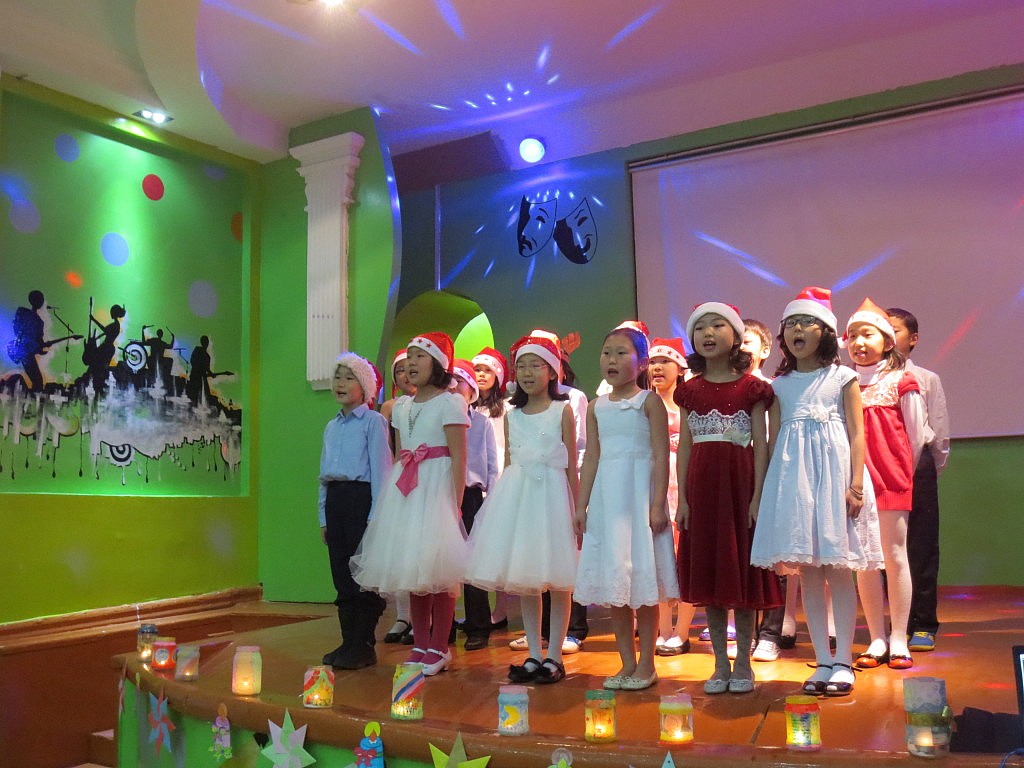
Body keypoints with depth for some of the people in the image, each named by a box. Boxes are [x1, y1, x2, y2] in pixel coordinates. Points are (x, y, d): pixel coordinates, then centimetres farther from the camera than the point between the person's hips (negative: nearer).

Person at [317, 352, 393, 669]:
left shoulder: (373, 421, -3)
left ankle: (364, 645, 5)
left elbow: (380, 468, -8)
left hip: (362, 496, -7)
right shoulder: (331, 426, 18)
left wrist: (376, 514, -13)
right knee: (341, 574, 9)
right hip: (335, 500, 7)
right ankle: (349, 641, 18)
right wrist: (323, 515, 16)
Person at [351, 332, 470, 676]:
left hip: (437, 487, -7)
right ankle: (420, 645, 18)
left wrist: (456, 504, -14)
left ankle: (439, 648, 7)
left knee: (438, 570, -4)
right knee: (411, 568, 8)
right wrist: (392, 492, 12)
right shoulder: (401, 406, 14)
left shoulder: (450, 403, -6)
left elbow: (459, 457, -10)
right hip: (404, 490, 7)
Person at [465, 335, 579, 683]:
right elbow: (509, 462, 15)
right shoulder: (512, 415, 13)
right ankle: (534, 654, 17)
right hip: (517, 492, 4)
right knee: (523, 579, 7)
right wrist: (502, 497, 8)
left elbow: (571, 465, -1)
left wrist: (577, 509, -4)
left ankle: (553, 656, 10)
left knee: (557, 579, -1)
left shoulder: (562, 411, 1)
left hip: (552, 491, -4)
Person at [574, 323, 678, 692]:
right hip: (606, 496, 5)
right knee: (612, 582, 7)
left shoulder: (649, 401, -2)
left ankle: (646, 664, 11)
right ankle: (627, 662, 18)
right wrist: (581, 506, 7)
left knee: (643, 579, -1)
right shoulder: (597, 407, 11)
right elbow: (591, 459, 11)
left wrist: (658, 503, -15)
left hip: (639, 494, -5)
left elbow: (661, 456, -7)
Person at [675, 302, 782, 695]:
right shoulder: (690, 390, 8)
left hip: (739, 485, -3)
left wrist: (757, 496, -9)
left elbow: (760, 445, -2)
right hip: (701, 488, 3)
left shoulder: (751, 387, 0)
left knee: (742, 573, 3)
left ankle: (743, 664, 16)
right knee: (707, 574, 6)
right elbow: (685, 447, 8)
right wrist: (682, 497, 2)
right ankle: (720, 665, 18)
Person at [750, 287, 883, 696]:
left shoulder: (842, 377, 5)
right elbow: (773, 439, 11)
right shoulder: (780, 385, 12)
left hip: (833, 473, -3)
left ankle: (843, 662, 10)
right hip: (793, 478, 3)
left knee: (839, 570, 0)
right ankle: (823, 661, 13)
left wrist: (855, 484, -12)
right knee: (807, 573, 4)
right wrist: (767, 491, 4)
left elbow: (856, 433, -1)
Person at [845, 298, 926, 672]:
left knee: (894, 556, 1)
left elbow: (916, 437, 5)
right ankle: (877, 639, 15)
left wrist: (902, 473, 6)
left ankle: (898, 640, 11)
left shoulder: (901, 382, 1)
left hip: (892, 479, -3)